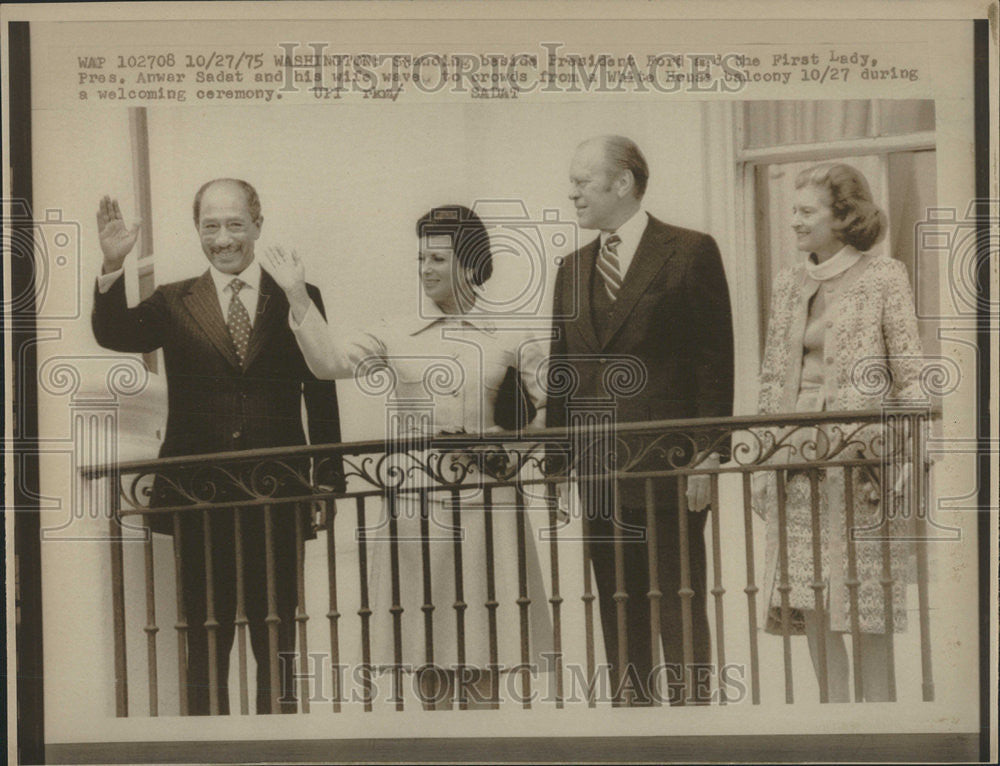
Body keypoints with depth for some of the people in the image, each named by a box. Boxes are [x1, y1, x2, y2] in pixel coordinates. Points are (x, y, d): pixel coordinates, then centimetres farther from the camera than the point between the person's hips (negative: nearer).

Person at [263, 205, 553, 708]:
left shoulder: (508, 337, 4)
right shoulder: (397, 335, 6)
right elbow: (330, 360, -4)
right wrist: (296, 296, -9)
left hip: (483, 501, -1)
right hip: (415, 500, 1)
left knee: (483, 633, 3)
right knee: (427, 635, 6)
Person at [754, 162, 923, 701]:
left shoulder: (884, 278, -1)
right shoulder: (789, 284, 13)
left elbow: (910, 377, -3)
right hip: (796, 460, 5)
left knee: (865, 602, 0)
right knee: (806, 601, 3)